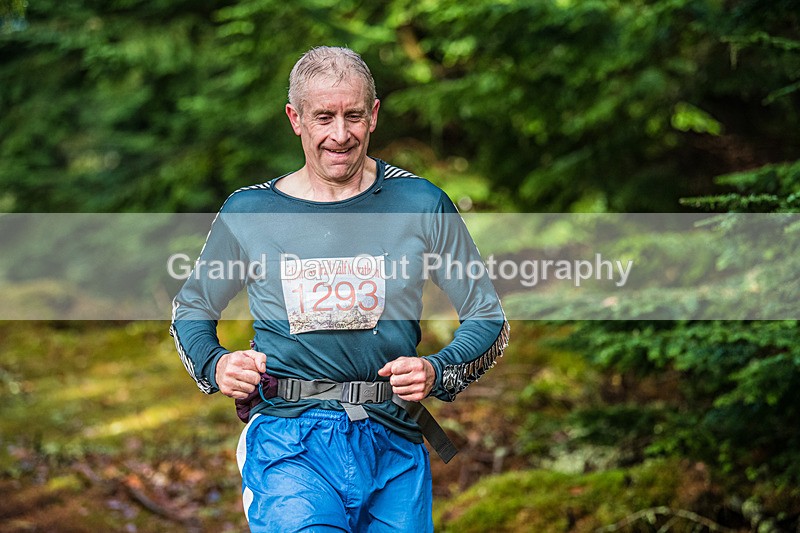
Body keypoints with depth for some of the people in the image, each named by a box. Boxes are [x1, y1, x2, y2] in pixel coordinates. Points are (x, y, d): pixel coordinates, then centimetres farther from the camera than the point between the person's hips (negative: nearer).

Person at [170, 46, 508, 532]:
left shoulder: (422, 206, 5)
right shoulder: (247, 214, 5)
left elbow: (489, 318, 11)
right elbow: (191, 309, 20)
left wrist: (437, 373, -8)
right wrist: (214, 365, -1)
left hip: (393, 444, 2)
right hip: (288, 439, -2)